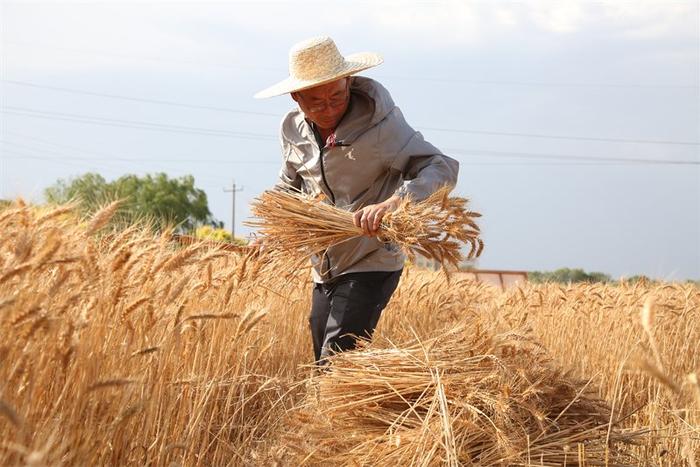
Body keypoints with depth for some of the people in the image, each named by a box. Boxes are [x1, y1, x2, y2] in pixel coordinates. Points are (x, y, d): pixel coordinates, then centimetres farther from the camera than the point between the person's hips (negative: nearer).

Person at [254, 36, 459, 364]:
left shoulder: (379, 125, -19)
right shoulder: (293, 130, 1)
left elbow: (442, 169, -30)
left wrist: (393, 202, -47)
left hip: (371, 267, -7)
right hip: (324, 272, 7)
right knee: (324, 365, 15)